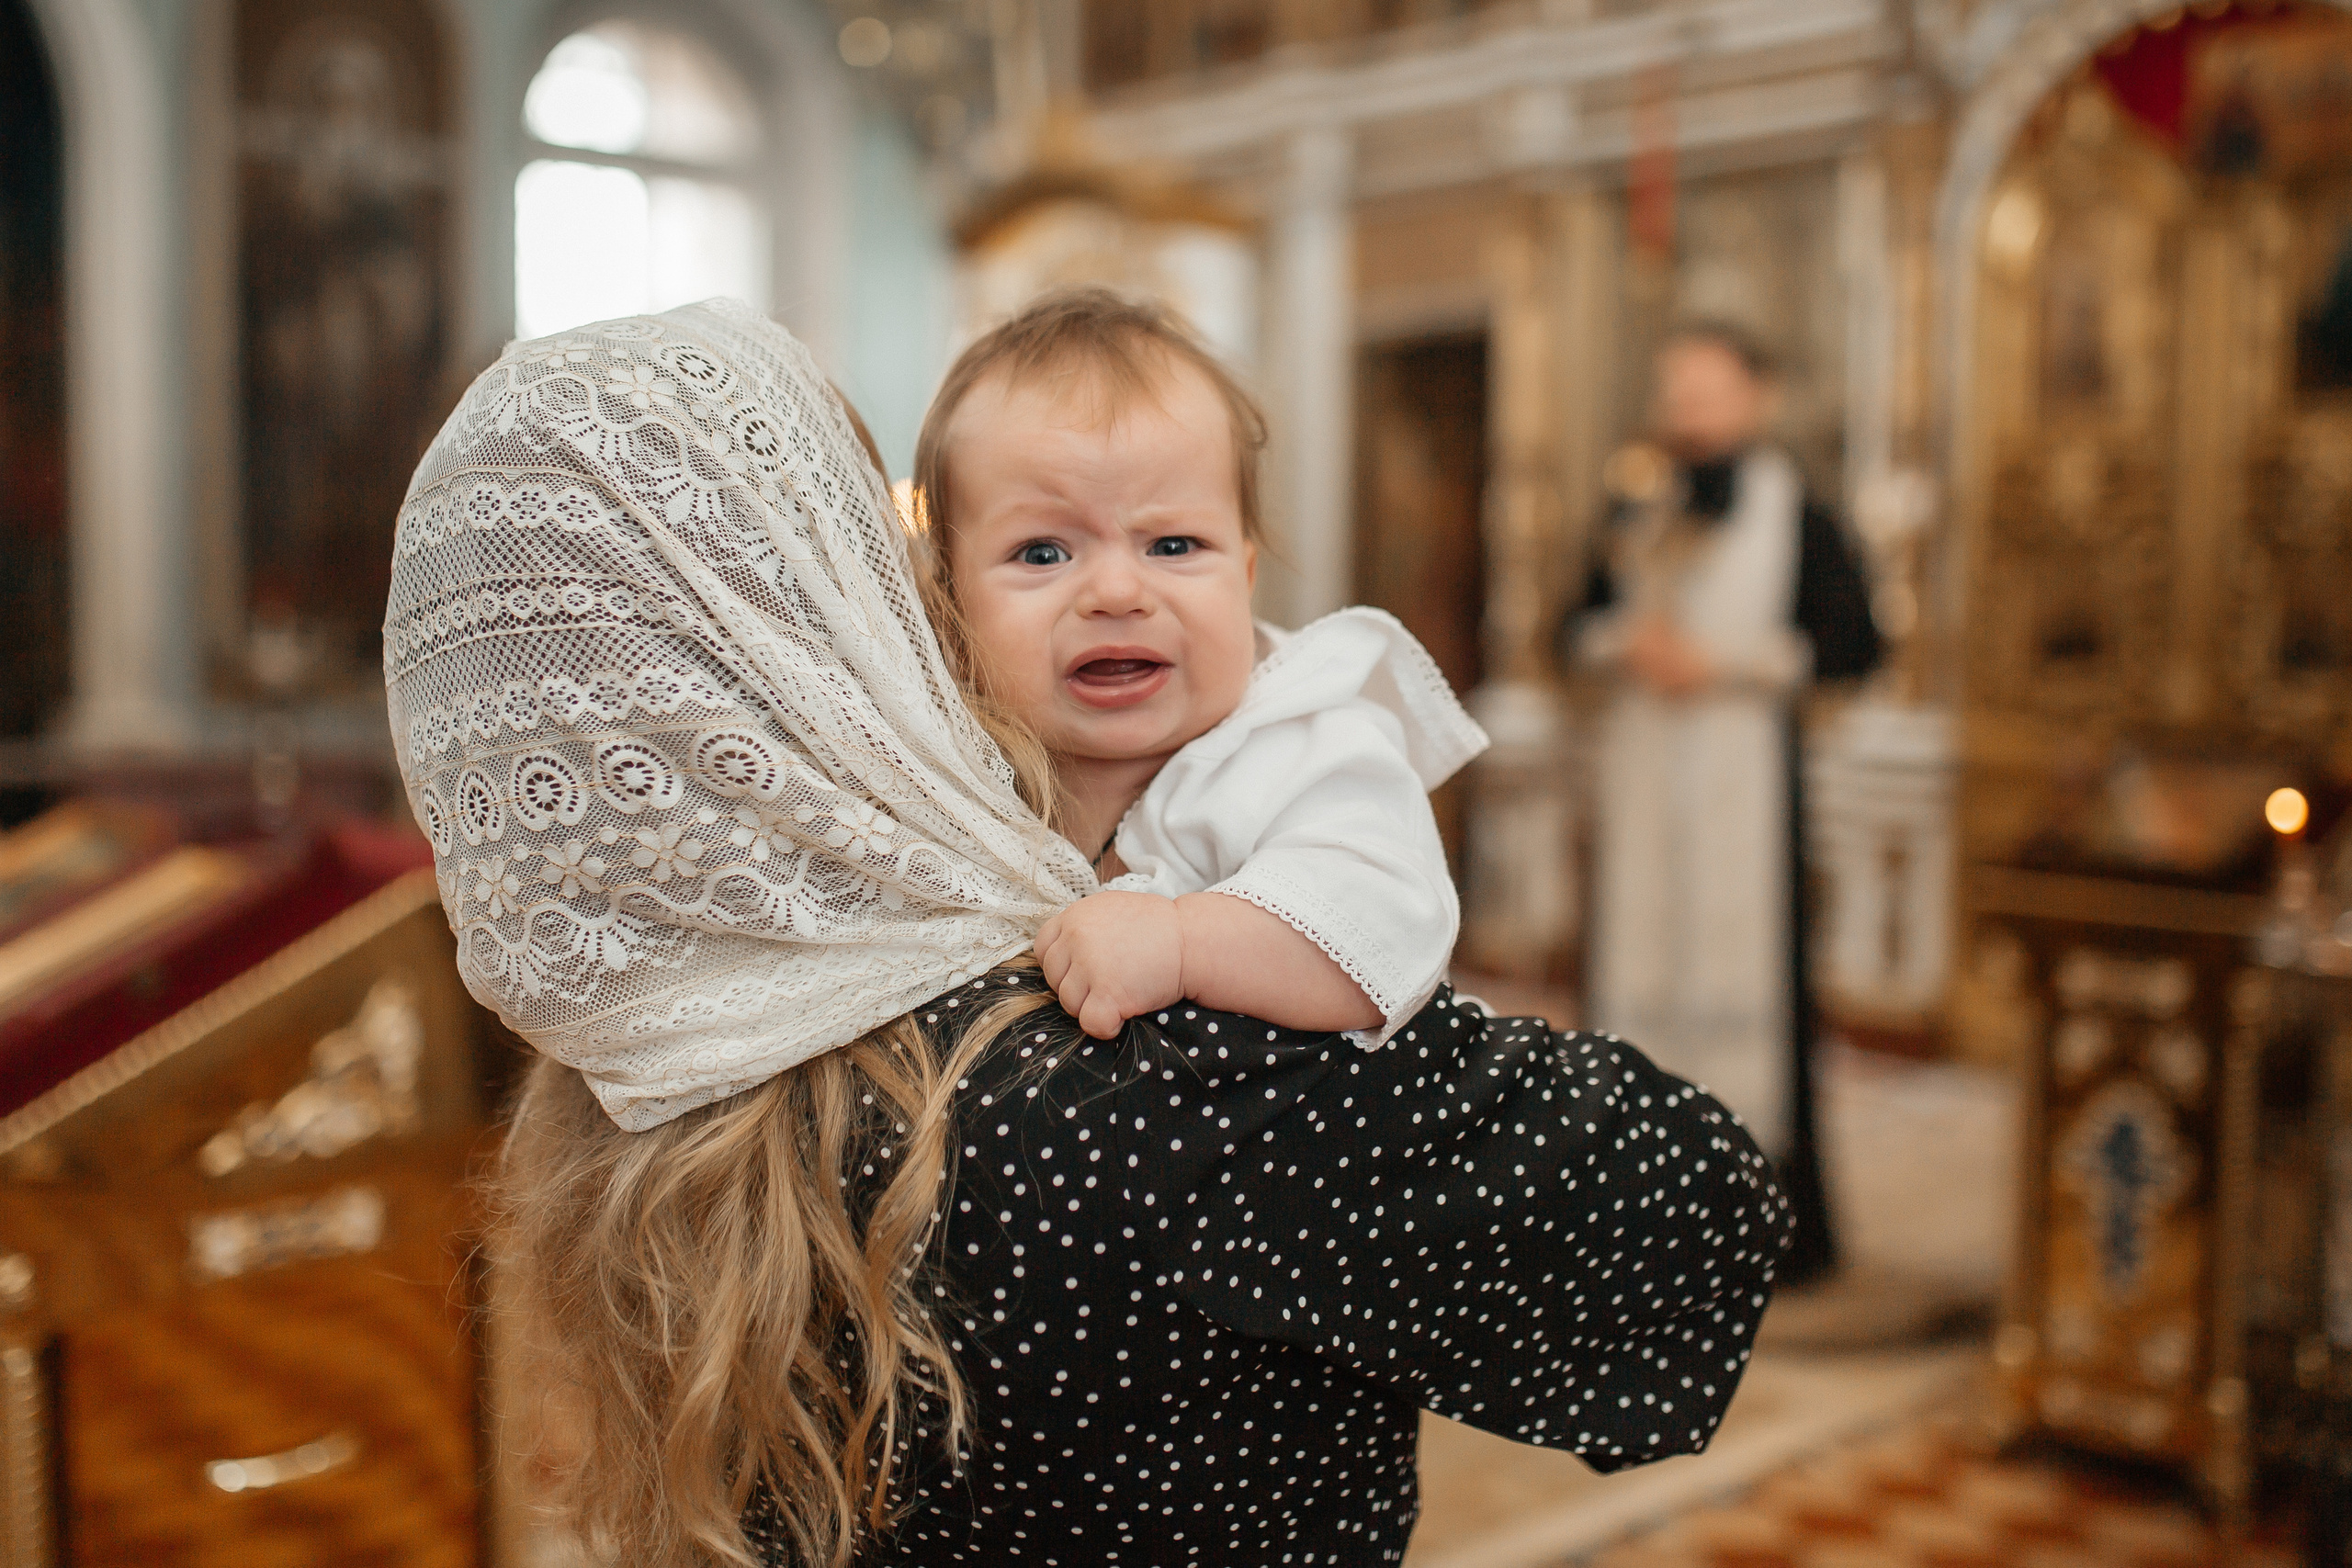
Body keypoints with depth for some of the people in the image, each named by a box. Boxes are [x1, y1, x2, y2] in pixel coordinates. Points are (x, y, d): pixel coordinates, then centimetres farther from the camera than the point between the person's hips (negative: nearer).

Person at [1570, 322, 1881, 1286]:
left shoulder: (1793, 515, -1)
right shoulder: (1644, 517, 15)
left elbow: (1854, 644, -7)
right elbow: (1588, 622, 21)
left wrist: (1724, 662, -12)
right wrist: (1626, 642, -1)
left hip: (1740, 773, -5)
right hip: (1641, 772, 5)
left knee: (1743, 971, -6)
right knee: (1642, 967, 4)